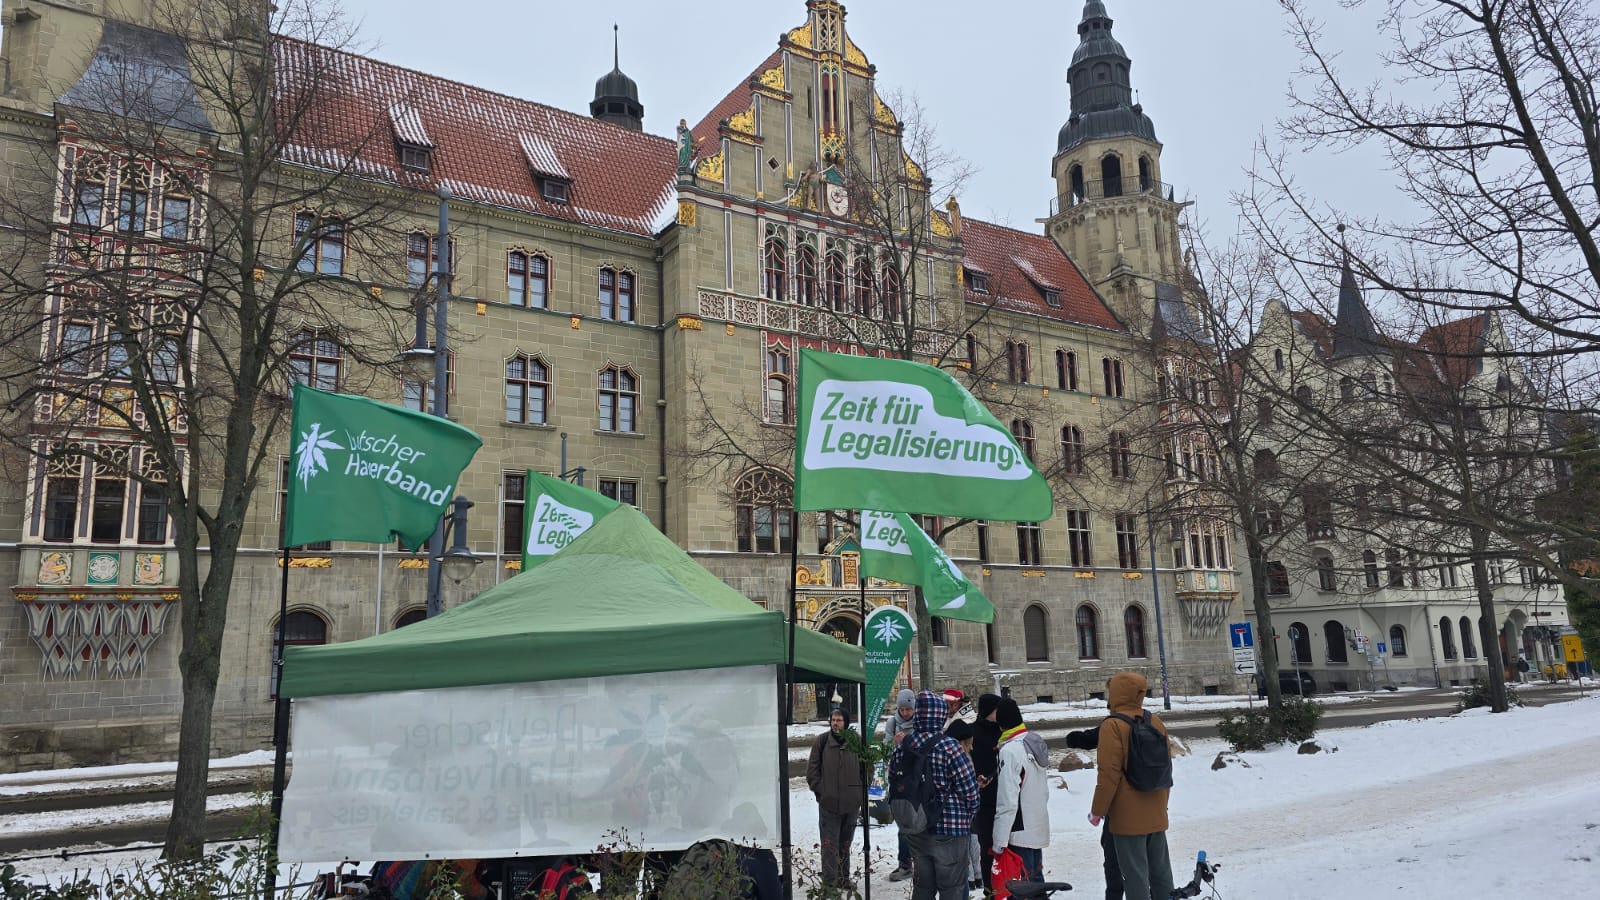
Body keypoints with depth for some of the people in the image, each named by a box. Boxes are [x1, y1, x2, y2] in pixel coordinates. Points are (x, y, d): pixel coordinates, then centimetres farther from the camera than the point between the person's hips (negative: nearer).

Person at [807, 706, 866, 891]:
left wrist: (861, 792, 5)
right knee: (830, 844, -3)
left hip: (851, 803, 2)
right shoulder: (822, 741, -4)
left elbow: (865, 769, 10)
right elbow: (812, 770, 0)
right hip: (828, 802, -2)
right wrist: (820, 790, -7)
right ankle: (830, 881, 3)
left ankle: (843, 878, 27)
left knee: (845, 843, 15)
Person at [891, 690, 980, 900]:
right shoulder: (948, 746, -18)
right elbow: (970, 790, -14)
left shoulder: (903, 746, -1)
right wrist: (968, 816, 6)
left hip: (916, 832, 5)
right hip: (950, 831, -5)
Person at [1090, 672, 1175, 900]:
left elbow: (1109, 774, -17)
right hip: (1156, 814, 7)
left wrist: (1097, 810, -7)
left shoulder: (1112, 726, -15)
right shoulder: (1156, 722, 6)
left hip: (1127, 816, -7)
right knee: (1160, 869, 16)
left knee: (1135, 873, -1)